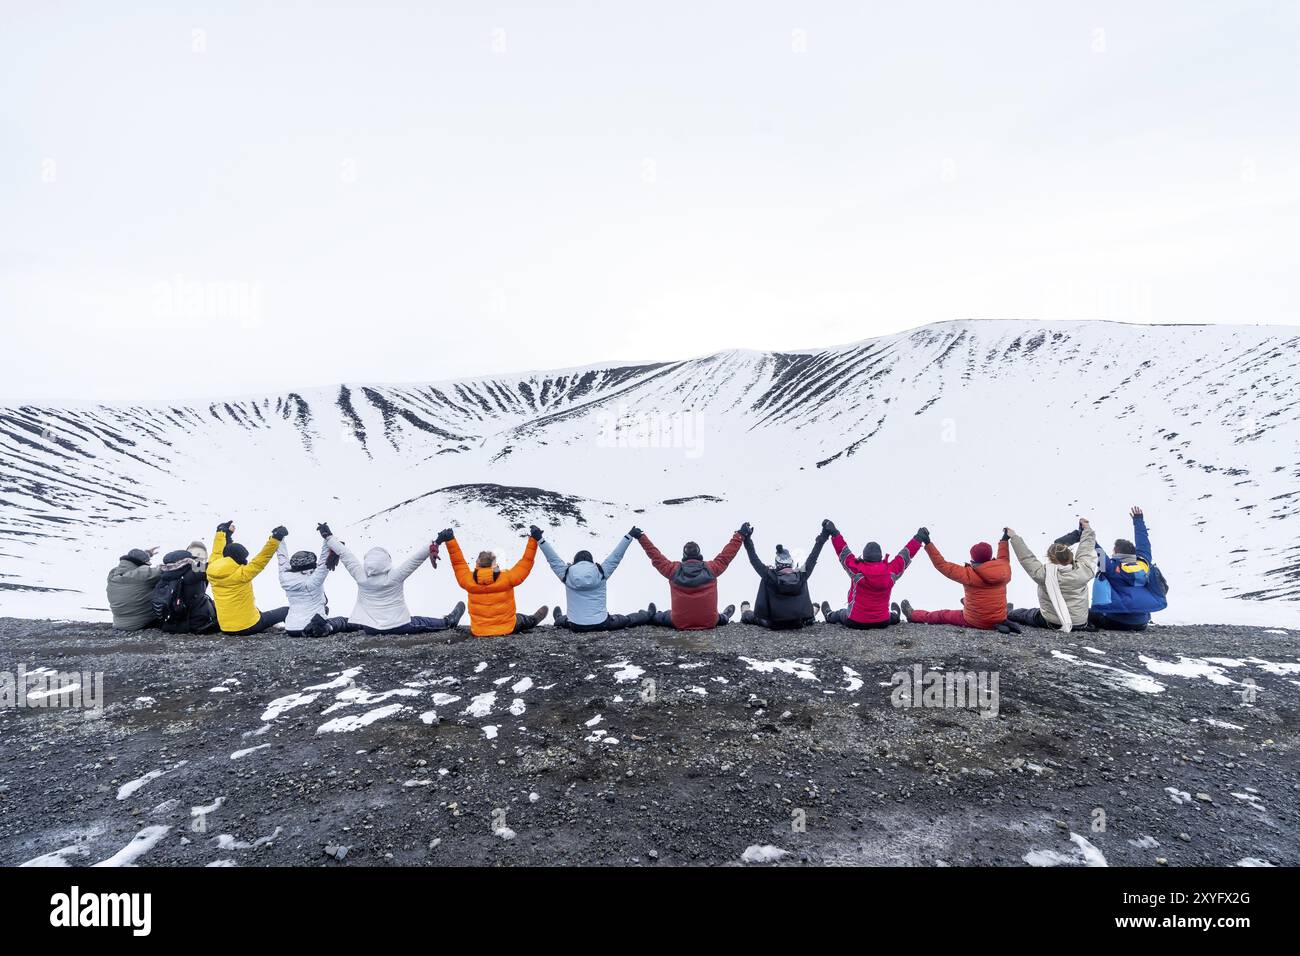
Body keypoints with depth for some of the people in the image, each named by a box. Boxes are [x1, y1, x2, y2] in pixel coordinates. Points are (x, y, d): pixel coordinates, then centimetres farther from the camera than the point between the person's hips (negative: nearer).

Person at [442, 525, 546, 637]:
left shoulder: (469, 581, -16)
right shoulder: (507, 579, -22)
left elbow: (458, 562, -3)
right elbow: (526, 562, -15)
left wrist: (450, 540, 1)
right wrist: (533, 539, -10)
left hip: (478, 632, 1)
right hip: (507, 629, -1)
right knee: (520, 619, 35)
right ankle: (534, 620, 62)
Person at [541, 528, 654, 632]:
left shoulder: (566, 574, -6)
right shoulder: (601, 572, -8)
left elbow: (552, 559, 2)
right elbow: (616, 556, -1)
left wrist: (540, 539, 8)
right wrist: (629, 536, 7)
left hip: (576, 627, 1)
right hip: (601, 625, -1)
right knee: (626, 619, 24)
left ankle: (559, 618, 66)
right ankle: (647, 615, 45)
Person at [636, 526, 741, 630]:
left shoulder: (673, 569, -6)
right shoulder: (711, 568, -7)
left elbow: (655, 555, 4)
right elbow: (727, 554, 4)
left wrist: (640, 536, 15)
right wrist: (740, 535, 16)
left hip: (679, 624, 0)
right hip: (709, 623, 0)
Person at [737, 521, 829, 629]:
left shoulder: (769, 575, -18)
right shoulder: (801, 575, -15)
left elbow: (754, 560, -8)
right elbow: (812, 559, -2)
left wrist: (746, 539, -1)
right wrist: (821, 540, 9)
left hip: (772, 623, -1)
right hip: (798, 623, 2)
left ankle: (746, 614, 53)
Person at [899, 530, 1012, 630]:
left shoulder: (968, 574, -21)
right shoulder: (1004, 571, -5)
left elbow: (941, 564, -17)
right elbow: (1004, 559, 20)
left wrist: (928, 543, -14)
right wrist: (1004, 540, 36)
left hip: (975, 622, -5)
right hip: (1000, 621, 5)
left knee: (942, 615, 17)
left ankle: (912, 615, 34)